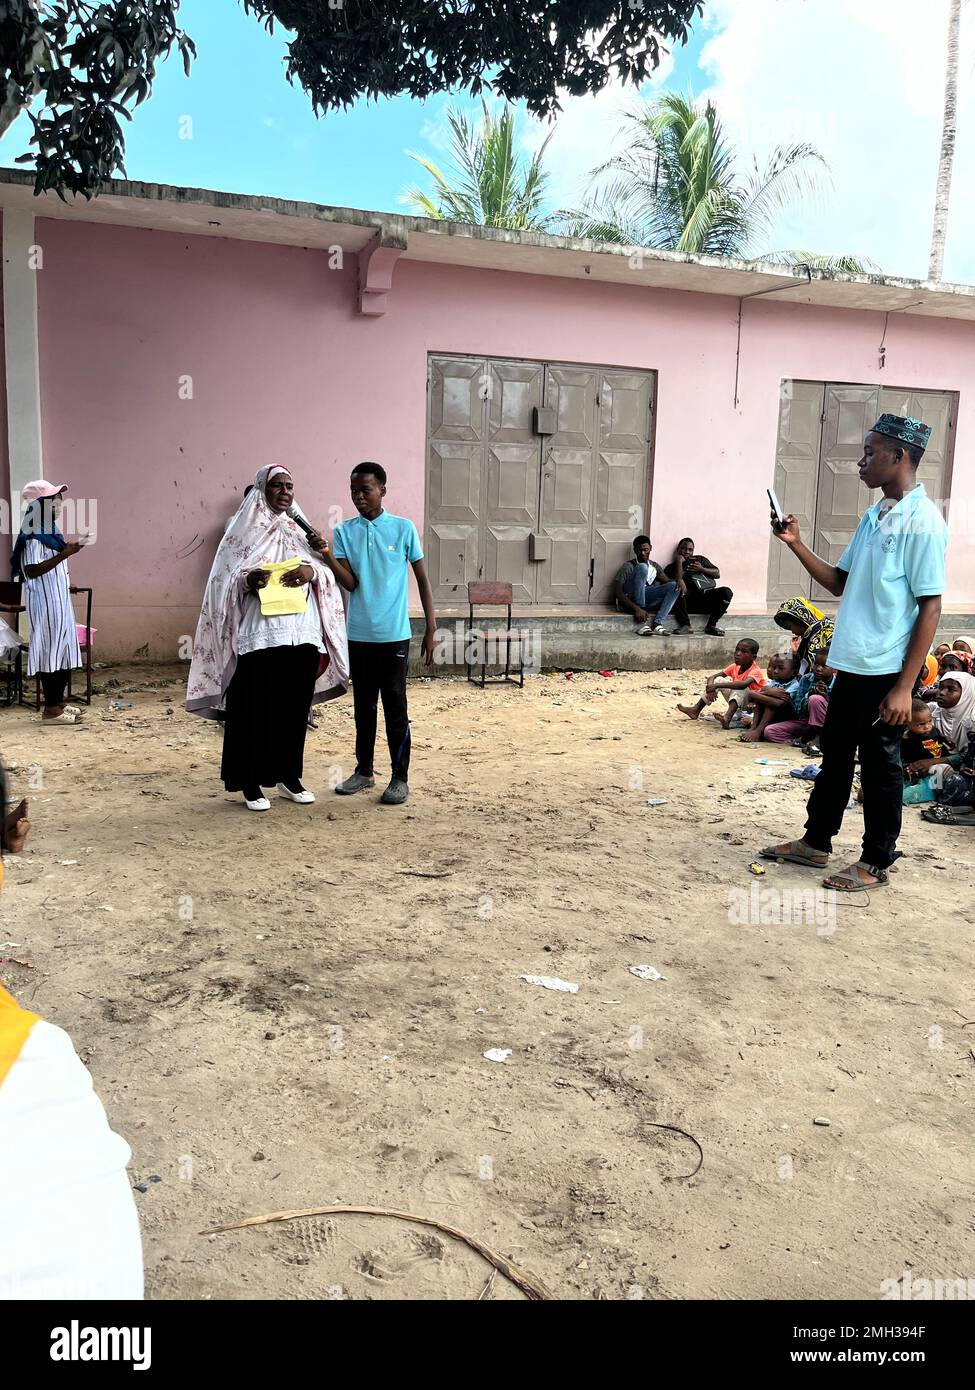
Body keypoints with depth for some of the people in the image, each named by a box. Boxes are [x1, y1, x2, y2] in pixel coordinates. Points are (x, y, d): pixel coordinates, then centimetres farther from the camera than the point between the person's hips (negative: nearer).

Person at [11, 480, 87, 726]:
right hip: (45, 601, -10)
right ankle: (50, 710, -1)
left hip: (59, 598, 10)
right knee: (50, 649, -6)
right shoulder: (33, 533, -15)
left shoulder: (50, 529, 13)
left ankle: (58, 702, 20)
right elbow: (32, 570, -23)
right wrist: (65, 554, -26)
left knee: (65, 648, 12)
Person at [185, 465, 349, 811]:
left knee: (295, 709, 9)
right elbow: (224, 581, -1)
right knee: (253, 710, 0)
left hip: (302, 634, 4)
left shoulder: (299, 530, 17)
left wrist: (311, 572, -12)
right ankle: (250, 782, 10)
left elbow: (326, 572, 10)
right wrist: (248, 580, -21)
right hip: (258, 636, -4)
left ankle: (289, 776, 21)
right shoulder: (245, 530, 4)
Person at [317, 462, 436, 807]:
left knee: (395, 706, 1)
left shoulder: (403, 529, -3)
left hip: (394, 635, -3)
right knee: (363, 705, 13)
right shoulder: (344, 531, 4)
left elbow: (423, 580, 1)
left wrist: (431, 629, -2)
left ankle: (400, 778, 10)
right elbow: (350, 583, -5)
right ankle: (363, 770, 26)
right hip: (359, 635, 3)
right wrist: (328, 556, -22)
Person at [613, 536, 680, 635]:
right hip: (629, 603, -5)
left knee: (674, 585, -12)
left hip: (645, 599, 5)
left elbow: (668, 581, 7)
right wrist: (636, 608, -22)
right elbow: (618, 592, -11)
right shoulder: (628, 566, -1)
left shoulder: (654, 566, 19)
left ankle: (657, 624, -27)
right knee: (642, 567, -25)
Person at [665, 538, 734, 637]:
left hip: (705, 597, 3)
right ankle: (686, 625, -28)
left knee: (726, 592, -24)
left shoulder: (700, 559, 22)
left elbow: (717, 574, 14)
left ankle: (711, 625, -17)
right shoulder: (672, 567, 11)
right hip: (688, 601, -3)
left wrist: (702, 569, -1)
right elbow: (677, 581, -10)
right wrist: (679, 562, -5)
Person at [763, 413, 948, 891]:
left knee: (880, 764, 4)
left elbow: (930, 608, -17)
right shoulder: (872, 517, 11)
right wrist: (796, 545, 4)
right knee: (835, 754, 17)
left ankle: (876, 862, 19)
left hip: (886, 671, -8)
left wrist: (904, 687, -19)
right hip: (851, 663, 8)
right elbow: (839, 583, 17)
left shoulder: (922, 522, -15)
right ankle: (816, 842, 31)